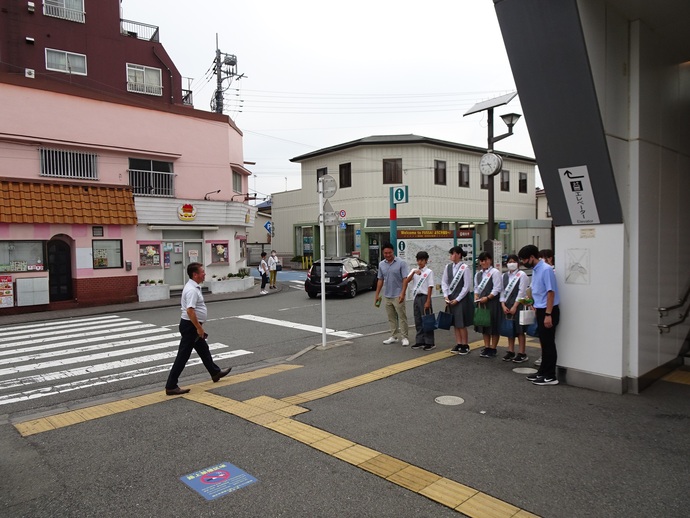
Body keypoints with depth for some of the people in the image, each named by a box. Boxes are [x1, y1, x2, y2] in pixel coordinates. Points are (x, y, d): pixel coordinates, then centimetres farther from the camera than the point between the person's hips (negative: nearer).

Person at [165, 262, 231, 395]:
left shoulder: (193, 287, 10)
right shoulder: (192, 290, -23)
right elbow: (190, 311, -31)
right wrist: (199, 328, -24)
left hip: (193, 326, 11)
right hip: (190, 326, -11)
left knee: (204, 350, 23)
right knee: (183, 356, -4)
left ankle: (215, 373, 39)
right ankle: (171, 386, 2)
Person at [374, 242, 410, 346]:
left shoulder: (401, 263, -9)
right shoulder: (381, 264, 6)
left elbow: (405, 279, -11)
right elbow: (380, 280, 13)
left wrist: (402, 293, -20)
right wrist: (377, 294, 11)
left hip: (398, 296, -5)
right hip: (387, 296, 5)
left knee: (402, 317, -1)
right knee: (391, 318, 13)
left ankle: (404, 338, 6)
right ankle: (393, 337, 22)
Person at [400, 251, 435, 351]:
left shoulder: (429, 271, -5)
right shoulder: (413, 271, 10)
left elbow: (430, 287, -8)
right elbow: (406, 281, -5)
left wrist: (428, 301, -14)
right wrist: (414, 272, -20)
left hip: (424, 297, -5)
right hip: (416, 297, 5)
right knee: (418, 320, 10)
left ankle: (429, 342, 7)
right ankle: (420, 341, 18)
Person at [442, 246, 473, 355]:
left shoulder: (465, 268, -12)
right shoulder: (448, 267, 4)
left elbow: (467, 286, -12)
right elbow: (444, 282, 8)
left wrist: (457, 299, -12)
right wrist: (446, 296, -3)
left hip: (462, 299, -5)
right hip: (451, 299, 5)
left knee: (462, 324, 0)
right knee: (455, 323, 10)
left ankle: (465, 345, 14)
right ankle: (458, 344, 20)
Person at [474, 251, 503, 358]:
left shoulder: (495, 272, -8)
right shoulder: (478, 274, 11)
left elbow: (497, 289, -13)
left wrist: (487, 298, -18)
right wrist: (476, 296, -2)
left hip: (493, 302, -6)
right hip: (482, 303, 6)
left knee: (493, 326, 2)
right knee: (484, 325, 12)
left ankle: (493, 349, 13)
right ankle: (487, 347, 23)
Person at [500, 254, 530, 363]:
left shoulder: (522, 275, -5)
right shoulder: (504, 276, 12)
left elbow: (522, 292, -10)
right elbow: (502, 291, 9)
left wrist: (514, 306, -13)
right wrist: (503, 305, -3)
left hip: (518, 305, -5)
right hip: (506, 306, 5)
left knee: (519, 330, -1)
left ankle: (522, 354, 6)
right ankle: (511, 352, 19)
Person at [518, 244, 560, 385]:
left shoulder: (546, 269, -18)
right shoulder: (535, 270, 9)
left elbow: (551, 292, -21)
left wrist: (548, 314, -22)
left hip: (548, 311, -9)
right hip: (540, 310, 9)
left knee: (548, 343, -1)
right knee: (544, 343, 15)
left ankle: (550, 376, 8)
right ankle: (543, 372, 25)